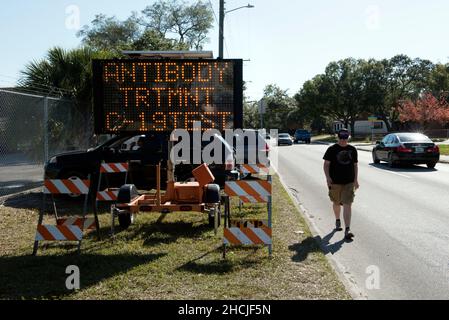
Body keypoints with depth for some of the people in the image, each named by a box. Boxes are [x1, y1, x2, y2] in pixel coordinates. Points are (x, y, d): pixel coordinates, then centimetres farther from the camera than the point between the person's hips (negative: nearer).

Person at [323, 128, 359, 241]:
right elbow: (326, 164, -2)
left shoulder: (352, 150, 8)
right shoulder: (332, 149, -1)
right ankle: (337, 220, 43)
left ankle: (347, 230, -11)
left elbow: (355, 165, 14)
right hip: (335, 182, -1)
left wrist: (356, 180, 10)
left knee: (347, 205, -8)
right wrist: (328, 177, -14)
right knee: (336, 203, 16)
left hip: (349, 182, 1)